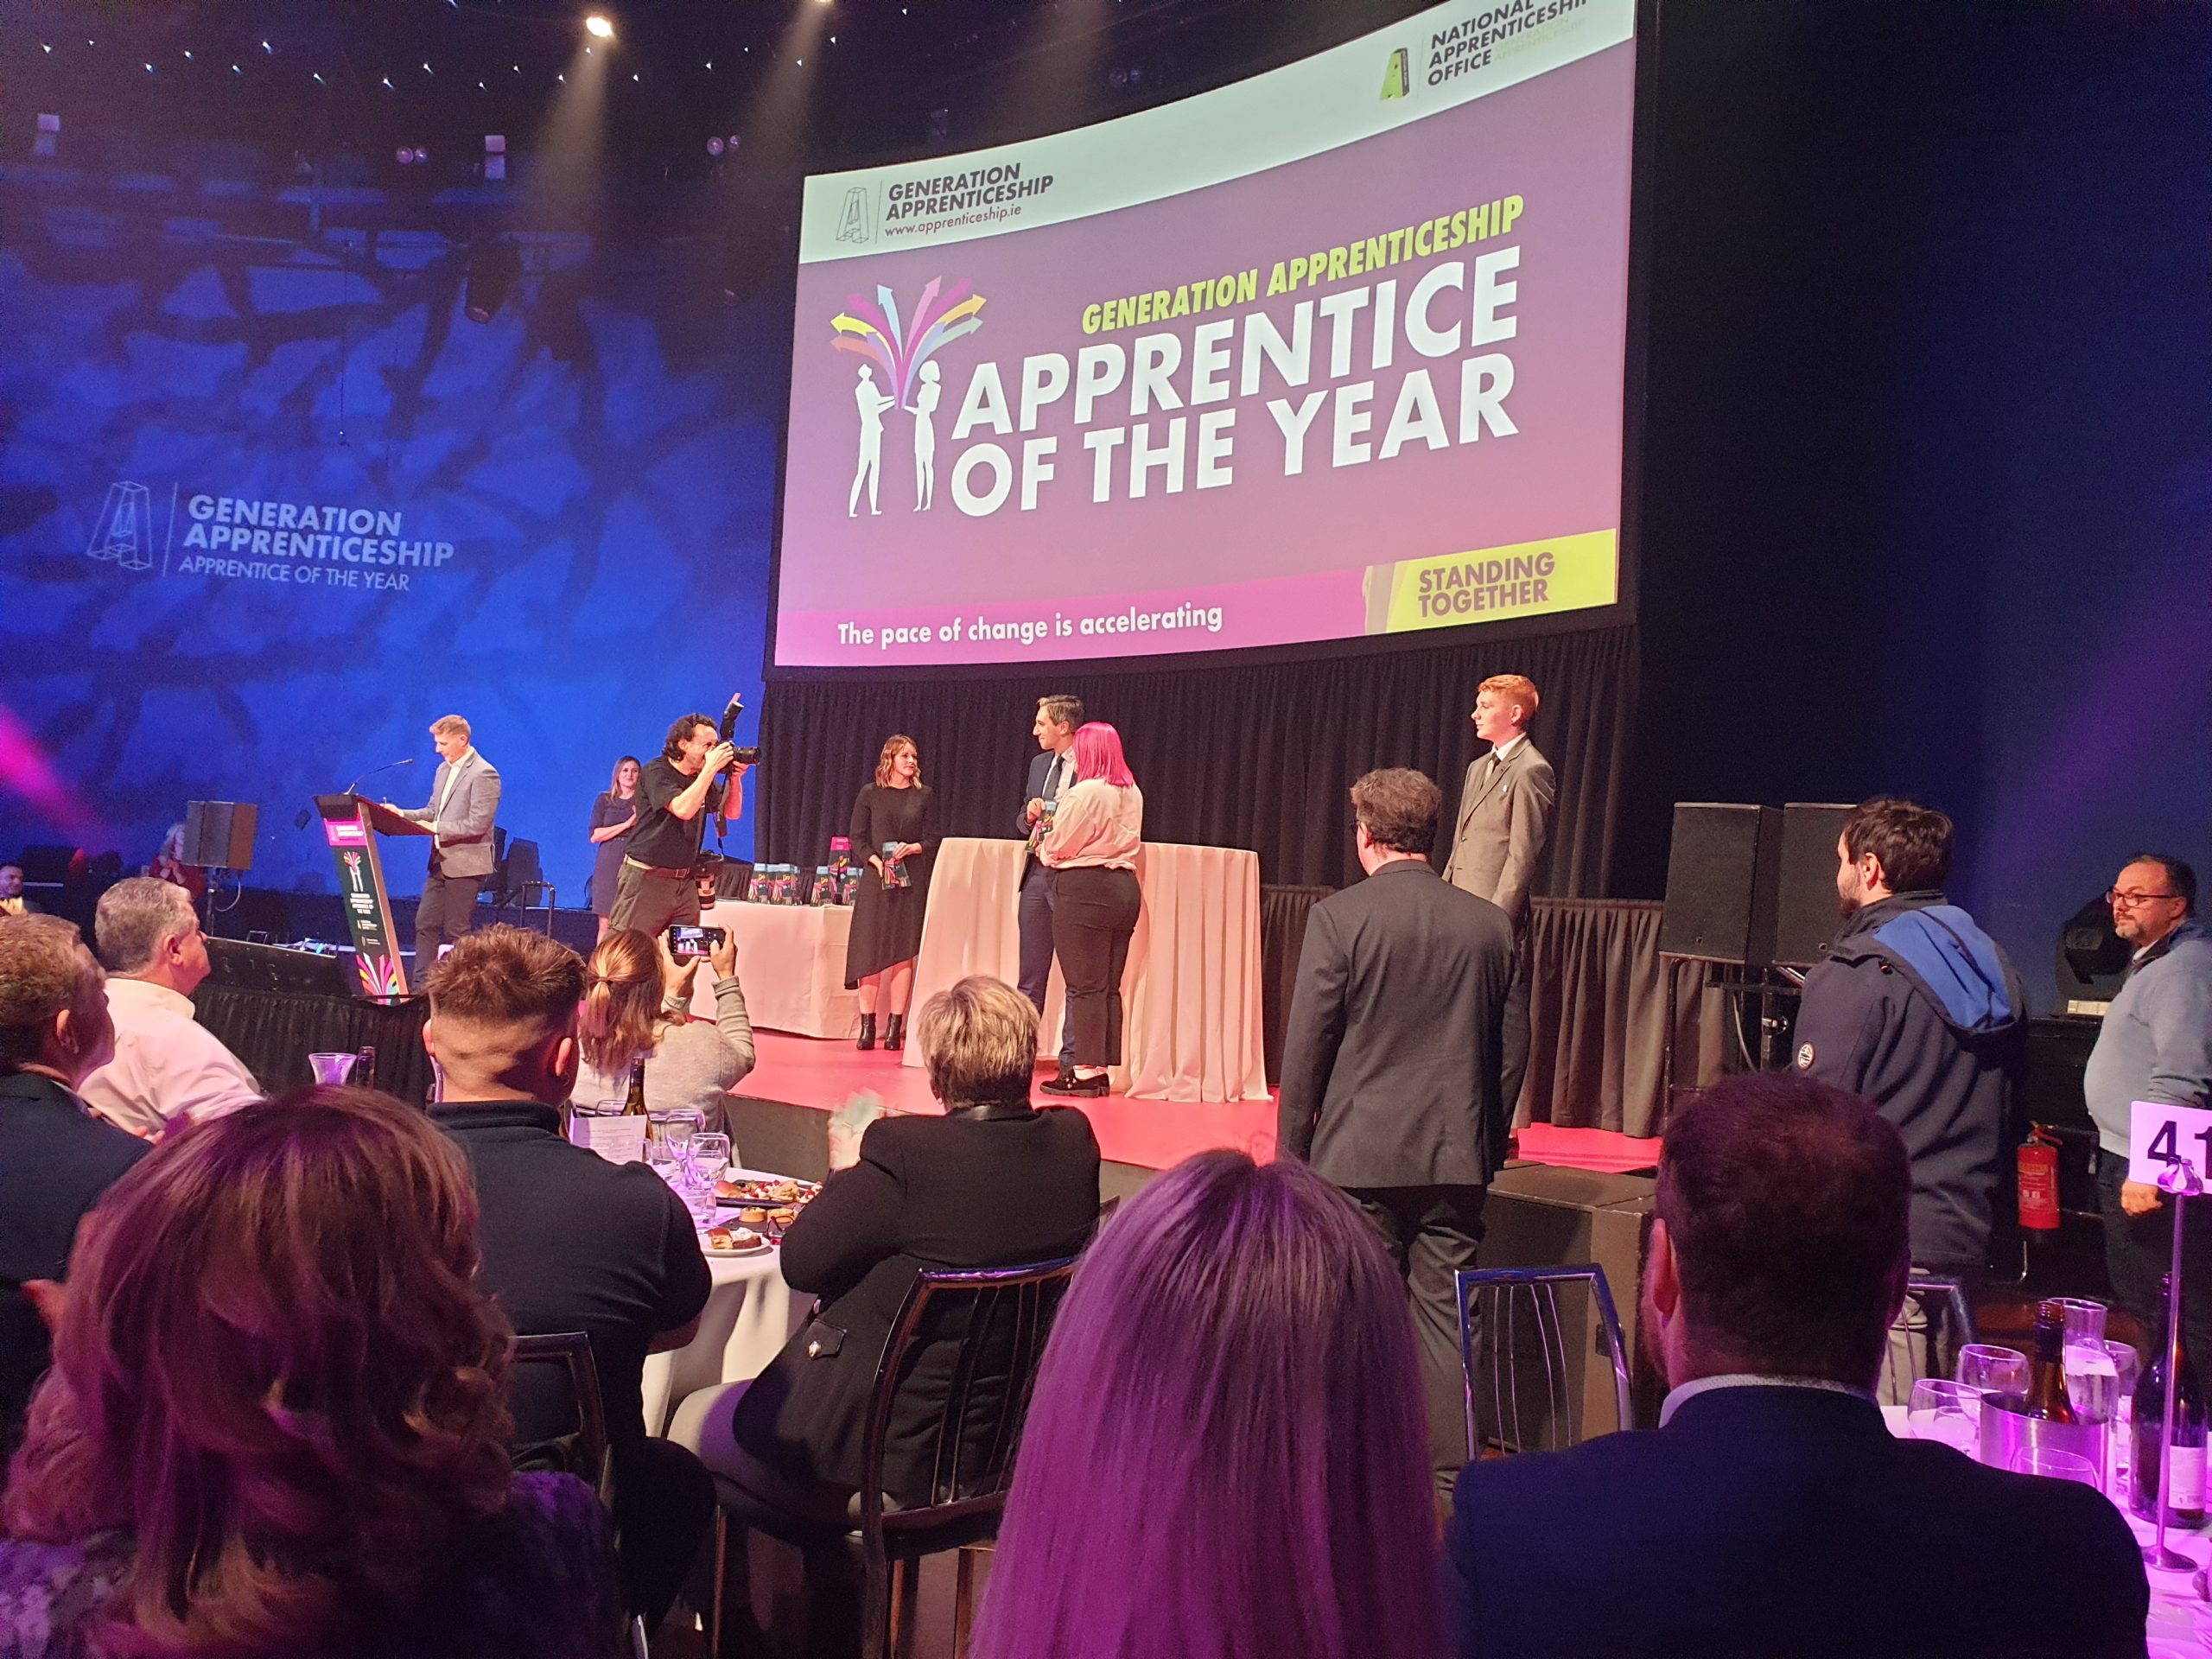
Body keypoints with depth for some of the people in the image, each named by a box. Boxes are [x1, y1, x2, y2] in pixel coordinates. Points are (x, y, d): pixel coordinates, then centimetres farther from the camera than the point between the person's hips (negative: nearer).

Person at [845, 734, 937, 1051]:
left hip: (912, 881, 1)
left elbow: (933, 840, 6)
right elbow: (857, 838, 3)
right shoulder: (871, 794, 6)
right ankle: (867, 1025, 0)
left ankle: (895, 1026, 1)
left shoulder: (923, 796, 8)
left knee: (904, 952, -2)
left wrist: (913, 848, -13)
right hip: (876, 879, -1)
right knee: (870, 950, -4)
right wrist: (877, 862, -12)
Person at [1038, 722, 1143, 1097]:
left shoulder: (1085, 792, -14)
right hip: (1124, 886, 8)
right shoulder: (1133, 793, 11)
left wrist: (1043, 850, 16)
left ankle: (1087, 1071, -2)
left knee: (1085, 986, -4)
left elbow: (1058, 845, -8)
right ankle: (1102, 1070, 15)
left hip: (1085, 888, -8)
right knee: (1109, 987, 11)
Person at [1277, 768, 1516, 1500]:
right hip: (1458, 1155, 3)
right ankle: (1448, 1469, 16)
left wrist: (1291, 1145, 2)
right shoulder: (1490, 924, 2)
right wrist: (1491, 1138, 19)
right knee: (1444, 1316, 10)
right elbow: (1506, 1046, 8)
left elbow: (1306, 1044, -7)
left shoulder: (1339, 917, -10)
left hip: (1360, 1152, -3)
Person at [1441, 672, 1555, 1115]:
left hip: (1499, 917, -9)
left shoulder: (1532, 771, -9)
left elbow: (1524, 854, -14)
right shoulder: (1478, 768, 19)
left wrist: (1499, 919, -18)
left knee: (1504, 1020, -3)